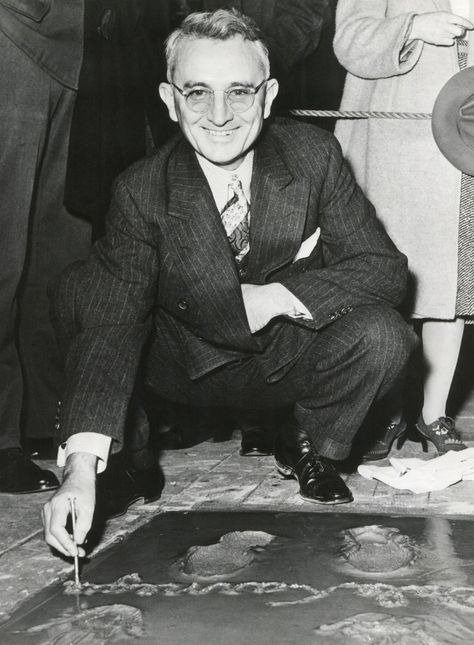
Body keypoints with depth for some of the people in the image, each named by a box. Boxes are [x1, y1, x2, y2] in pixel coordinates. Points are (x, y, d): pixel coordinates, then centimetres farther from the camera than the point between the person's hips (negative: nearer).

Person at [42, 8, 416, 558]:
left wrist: (277, 297, -28)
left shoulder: (315, 156, -15)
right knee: (80, 290, -24)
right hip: (189, 367, -1)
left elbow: (385, 267, -14)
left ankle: (308, 448, 3)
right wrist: (81, 466, -41)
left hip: (289, 357, 1)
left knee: (381, 334, -29)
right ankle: (129, 449, 0)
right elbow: (112, 323, -28)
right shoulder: (142, 192, -20)